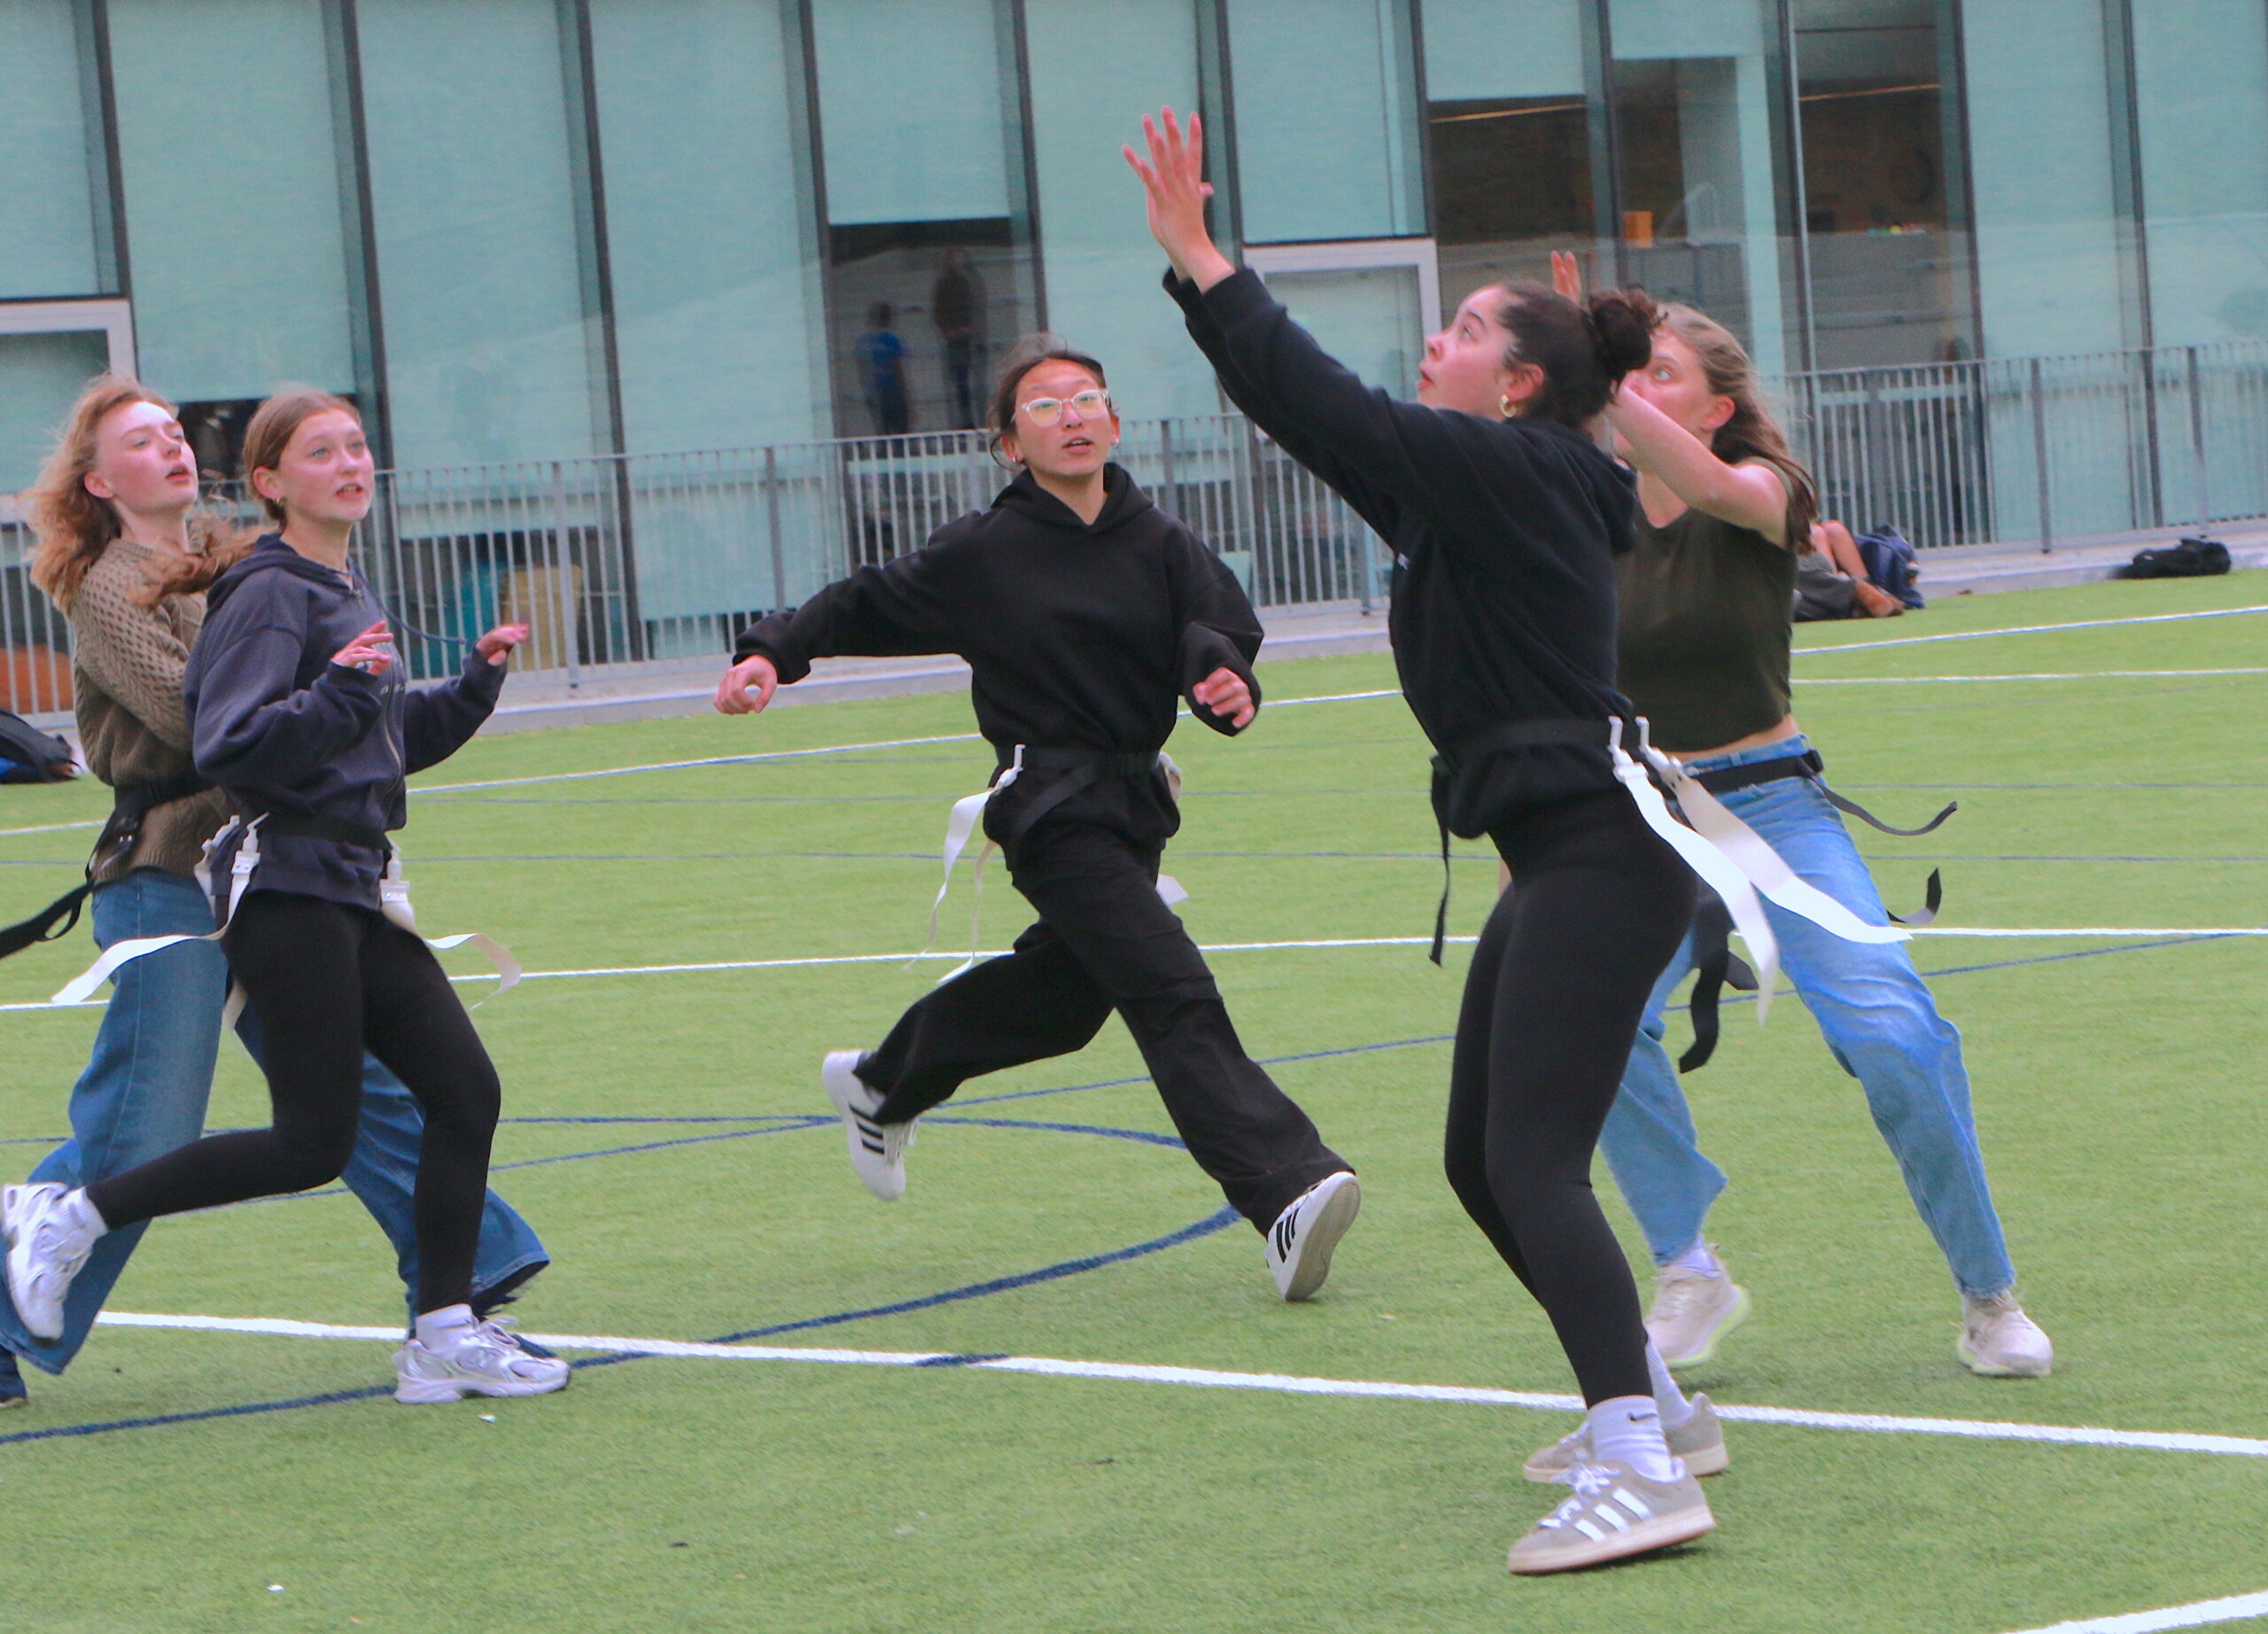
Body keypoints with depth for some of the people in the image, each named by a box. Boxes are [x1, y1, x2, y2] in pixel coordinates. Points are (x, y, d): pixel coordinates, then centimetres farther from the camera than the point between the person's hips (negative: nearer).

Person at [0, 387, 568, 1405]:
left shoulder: (344, 593, 17)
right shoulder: (269, 594, -11)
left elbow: (396, 741, 27)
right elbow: (226, 749, -21)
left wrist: (476, 683, 14)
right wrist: (336, 692, -30)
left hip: (351, 891, 9)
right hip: (287, 888, -9)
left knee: (464, 1091, 2)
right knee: (314, 1141, -9)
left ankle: (444, 1336, 7)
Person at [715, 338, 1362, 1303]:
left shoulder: (1159, 543, 3)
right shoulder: (982, 553, -5)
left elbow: (1218, 624, -10)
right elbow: (863, 607, 5)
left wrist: (1225, 680, -33)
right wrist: (773, 653, -9)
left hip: (1135, 802, 6)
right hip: (1053, 812, -6)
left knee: (1064, 991, 22)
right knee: (1172, 993, -19)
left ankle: (882, 1085, 47)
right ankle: (1287, 1197, -30)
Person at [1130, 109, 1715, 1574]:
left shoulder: (1510, 470, -11)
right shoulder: (1484, 486, 16)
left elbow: (1327, 409, -17)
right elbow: (1330, 424, 20)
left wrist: (1200, 258, -13)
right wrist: (1197, 270, 17)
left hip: (1597, 853, -11)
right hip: (1567, 857, 11)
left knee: (1533, 1166, -18)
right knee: (1483, 1164, 16)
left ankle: (1640, 1472, -25)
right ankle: (1651, 1408, 27)